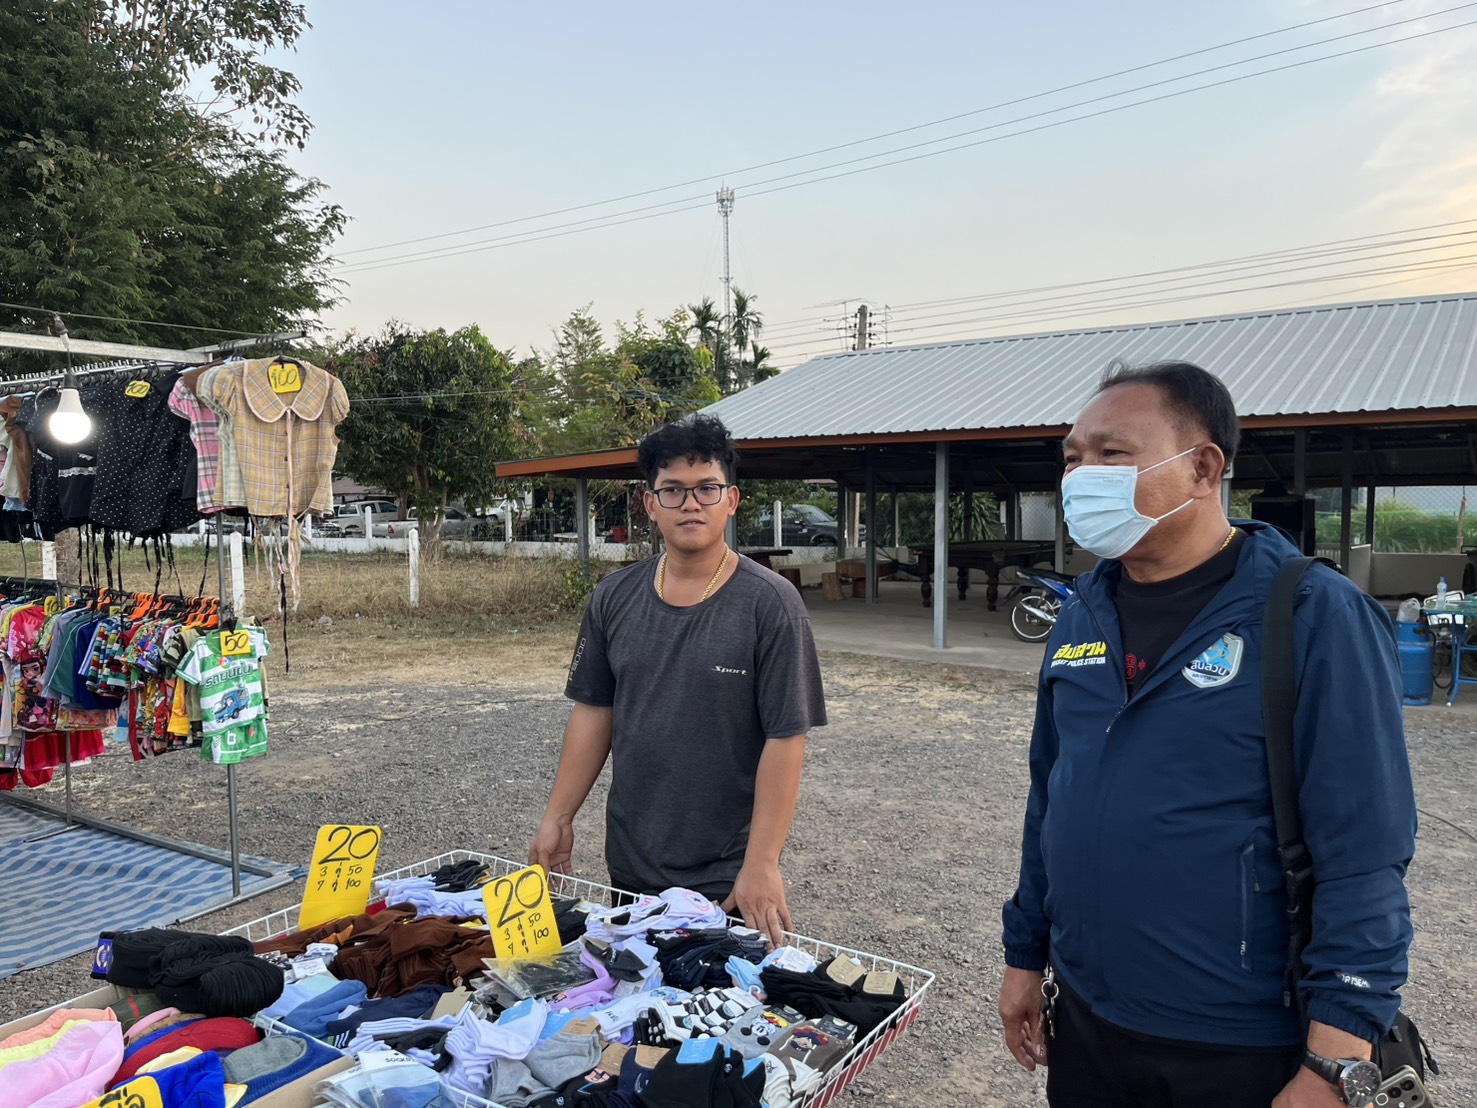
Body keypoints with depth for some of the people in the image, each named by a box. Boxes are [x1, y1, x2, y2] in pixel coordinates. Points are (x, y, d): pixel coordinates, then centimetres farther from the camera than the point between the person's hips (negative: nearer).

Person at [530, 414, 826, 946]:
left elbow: (785, 738, -14)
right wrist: (558, 816, 6)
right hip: (629, 865, 4)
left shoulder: (770, 603, -12)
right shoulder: (614, 598, 2)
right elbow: (594, 712, 8)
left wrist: (762, 863, -17)